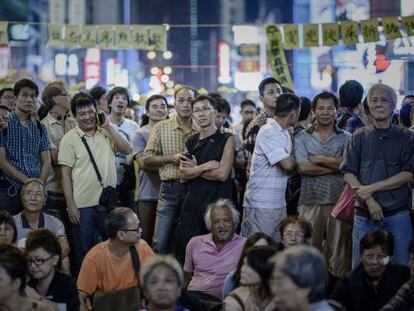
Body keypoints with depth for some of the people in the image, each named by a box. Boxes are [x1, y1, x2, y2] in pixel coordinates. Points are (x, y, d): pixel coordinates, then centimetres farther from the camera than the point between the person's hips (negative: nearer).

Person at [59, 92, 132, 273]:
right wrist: (70, 206, -9)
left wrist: (108, 127, -10)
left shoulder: (106, 133, 8)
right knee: (84, 252, 4)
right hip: (82, 205, -3)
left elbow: (126, 150, -5)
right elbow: (65, 174, -4)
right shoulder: (70, 139, -2)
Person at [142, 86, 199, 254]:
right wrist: (172, 158, -10)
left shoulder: (201, 130, 6)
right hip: (170, 188, -1)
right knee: (160, 243, -4)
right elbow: (147, 159, 2)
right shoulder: (161, 128, 5)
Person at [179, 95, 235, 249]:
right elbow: (184, 174, 1)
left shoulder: (226, 139, -1)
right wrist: (206, 166, -12)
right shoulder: (191, 142, 14)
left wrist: (195, 168, -2)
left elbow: (222, 174, -11)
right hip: (192, 206, 5)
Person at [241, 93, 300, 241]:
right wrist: (297, 160, -1)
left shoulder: (284, 133, 16)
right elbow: (288, 164, -20)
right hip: (260, 205, -9)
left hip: (279, 203, 9)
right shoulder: (268, 132, -15)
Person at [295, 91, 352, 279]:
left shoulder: (345, 138, 10)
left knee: (339, 252, 1)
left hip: (338, 202, 1)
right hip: (310, 202, 0)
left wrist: (318, 159, -7)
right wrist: (336, 165, -5)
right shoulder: (302, 137, 9)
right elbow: (303, 167, -6)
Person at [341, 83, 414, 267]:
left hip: (398, 213, -1)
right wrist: (369, 200, -12)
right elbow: (348, 174, 2)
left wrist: (371, 188, -10)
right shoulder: (360, 137, 10)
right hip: (365, 214, 1)